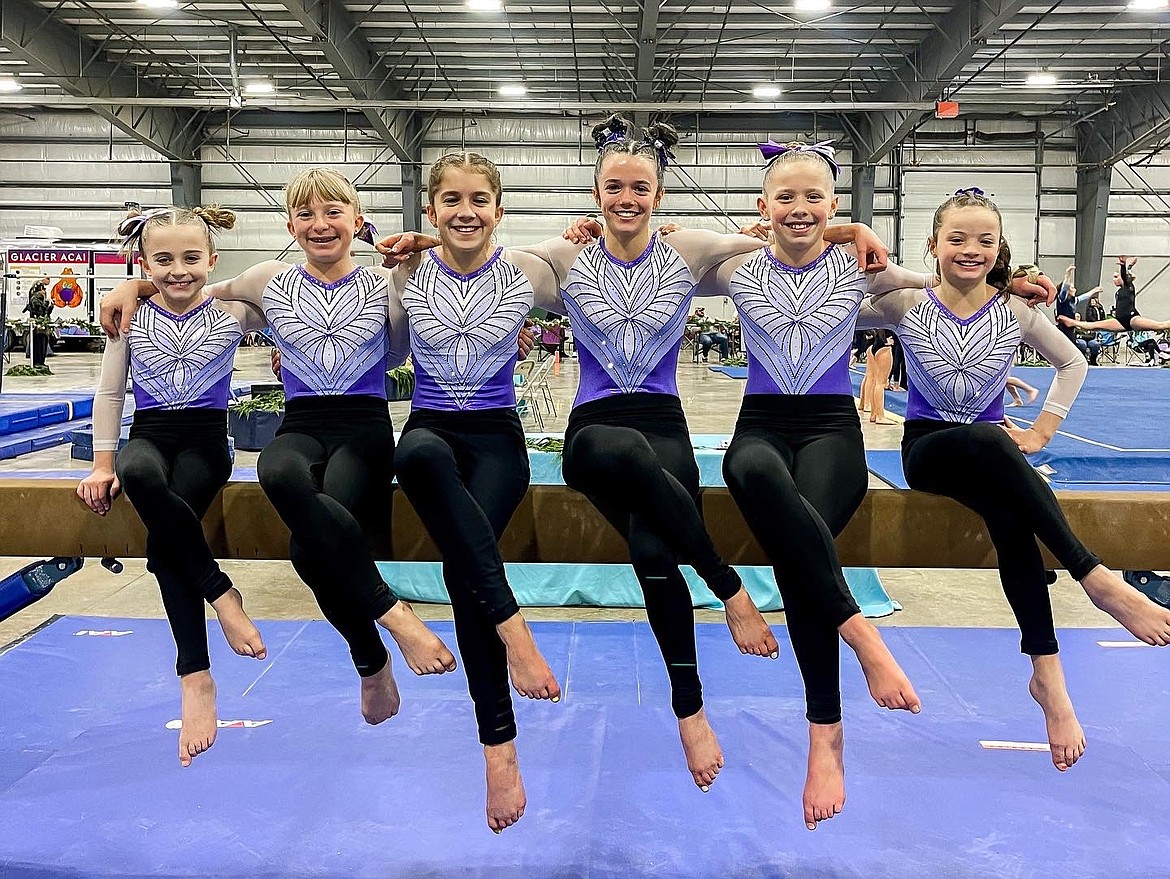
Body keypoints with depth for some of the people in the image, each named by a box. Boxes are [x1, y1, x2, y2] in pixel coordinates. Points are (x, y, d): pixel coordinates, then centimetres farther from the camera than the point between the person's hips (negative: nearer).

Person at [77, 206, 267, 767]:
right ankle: (221, 594, -25)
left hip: (206, 438, -2)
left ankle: (195, 679, -21)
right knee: (140, 476, -37)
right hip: (149, 434, 2)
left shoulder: (232, 312, -1)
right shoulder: (131, 317, 3)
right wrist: (103, 464, 4)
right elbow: (109, 393, 9)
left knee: (164, 540, -28)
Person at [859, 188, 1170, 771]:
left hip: (990, 451, 2)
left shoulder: (1014, 311, 2)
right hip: (927, 447, -2)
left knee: (1007, 511, -36)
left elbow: (1073, 363, 15)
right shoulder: (907, 305, -4)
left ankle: (1047, 672, -33)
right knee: (989, 442, -39)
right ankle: (1096, 579, -37)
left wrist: (1040, 432, 8)